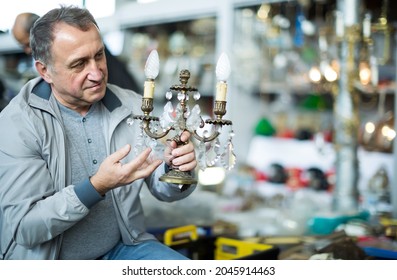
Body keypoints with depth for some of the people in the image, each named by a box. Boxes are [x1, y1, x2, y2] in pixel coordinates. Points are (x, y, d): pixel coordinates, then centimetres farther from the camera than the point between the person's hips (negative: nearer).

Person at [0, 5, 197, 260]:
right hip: (46, 257, -2)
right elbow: (23, 226, -17)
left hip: (123, 246, 3)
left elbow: (163, 190, 3)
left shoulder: (131, 106, -2)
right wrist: (97, 186, -30)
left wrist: (175, 168, -20)